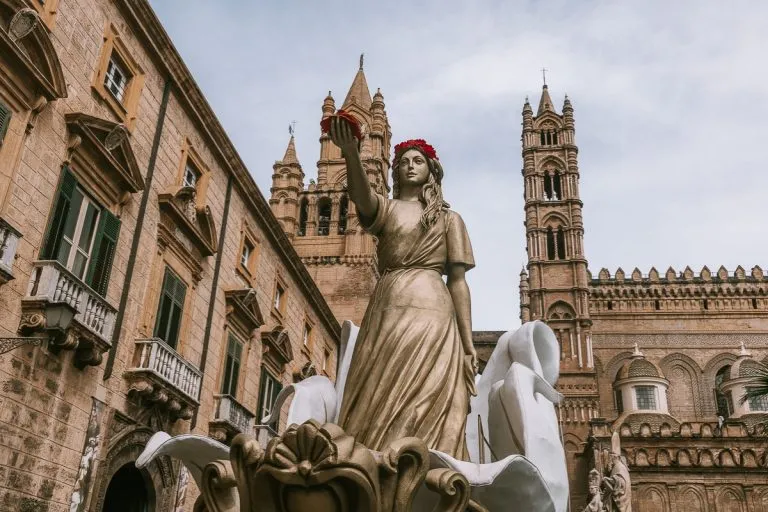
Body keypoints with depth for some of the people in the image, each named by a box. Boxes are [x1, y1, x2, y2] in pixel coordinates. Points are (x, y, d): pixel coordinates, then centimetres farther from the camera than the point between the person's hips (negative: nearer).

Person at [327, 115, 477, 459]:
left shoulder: (448, 219, 16)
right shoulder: (385, 209, 18)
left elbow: (458, 282, 8)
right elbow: (360, 194, -8)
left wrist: (468, 346, -1)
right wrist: (351, 153, -28)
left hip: (430, 314, -1)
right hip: (385, 315, 2)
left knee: (425, 417, -9)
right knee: (377, 413, -4)